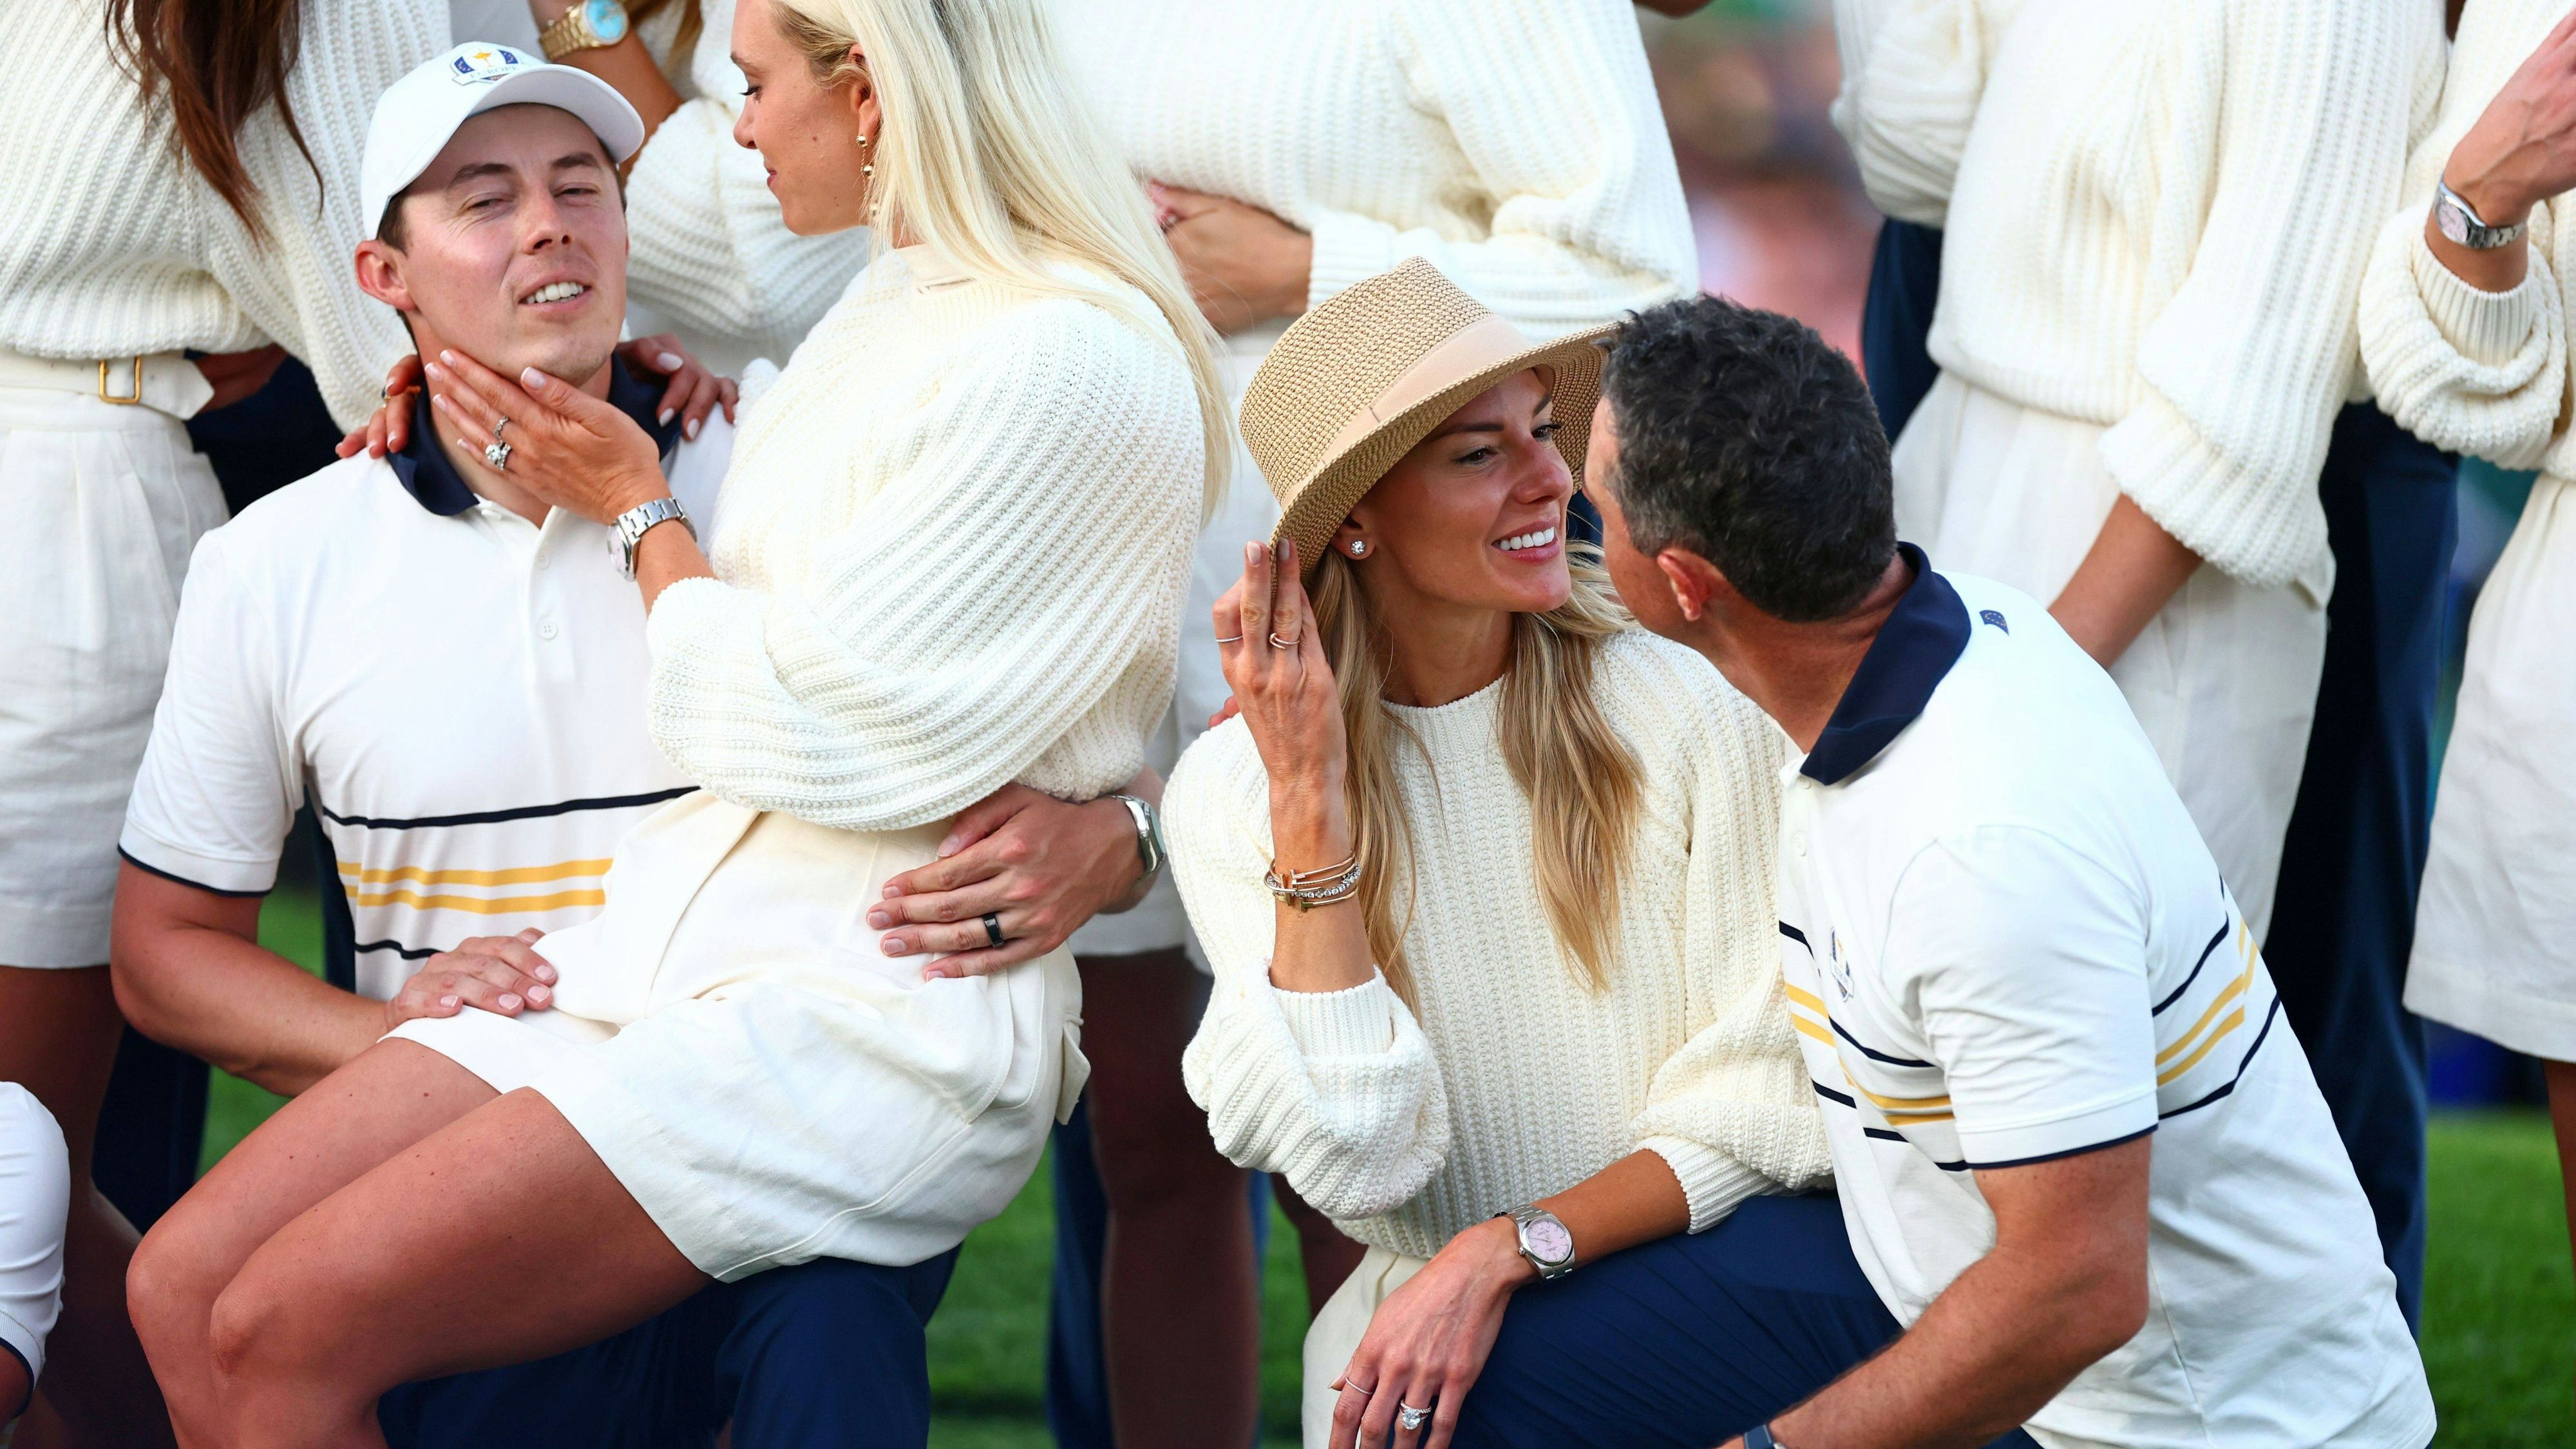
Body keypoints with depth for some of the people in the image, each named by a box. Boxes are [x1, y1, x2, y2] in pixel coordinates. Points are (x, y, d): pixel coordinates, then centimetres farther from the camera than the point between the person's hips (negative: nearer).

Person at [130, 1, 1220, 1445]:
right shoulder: (888, 310, 17)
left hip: (876, 1015, -9)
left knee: (293, 1329, -22)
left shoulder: (1071, 366, -14)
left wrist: (637, 504, 2)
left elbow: (800, 725, -14)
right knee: (189, 1275, -7)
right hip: (662, 943, 9)